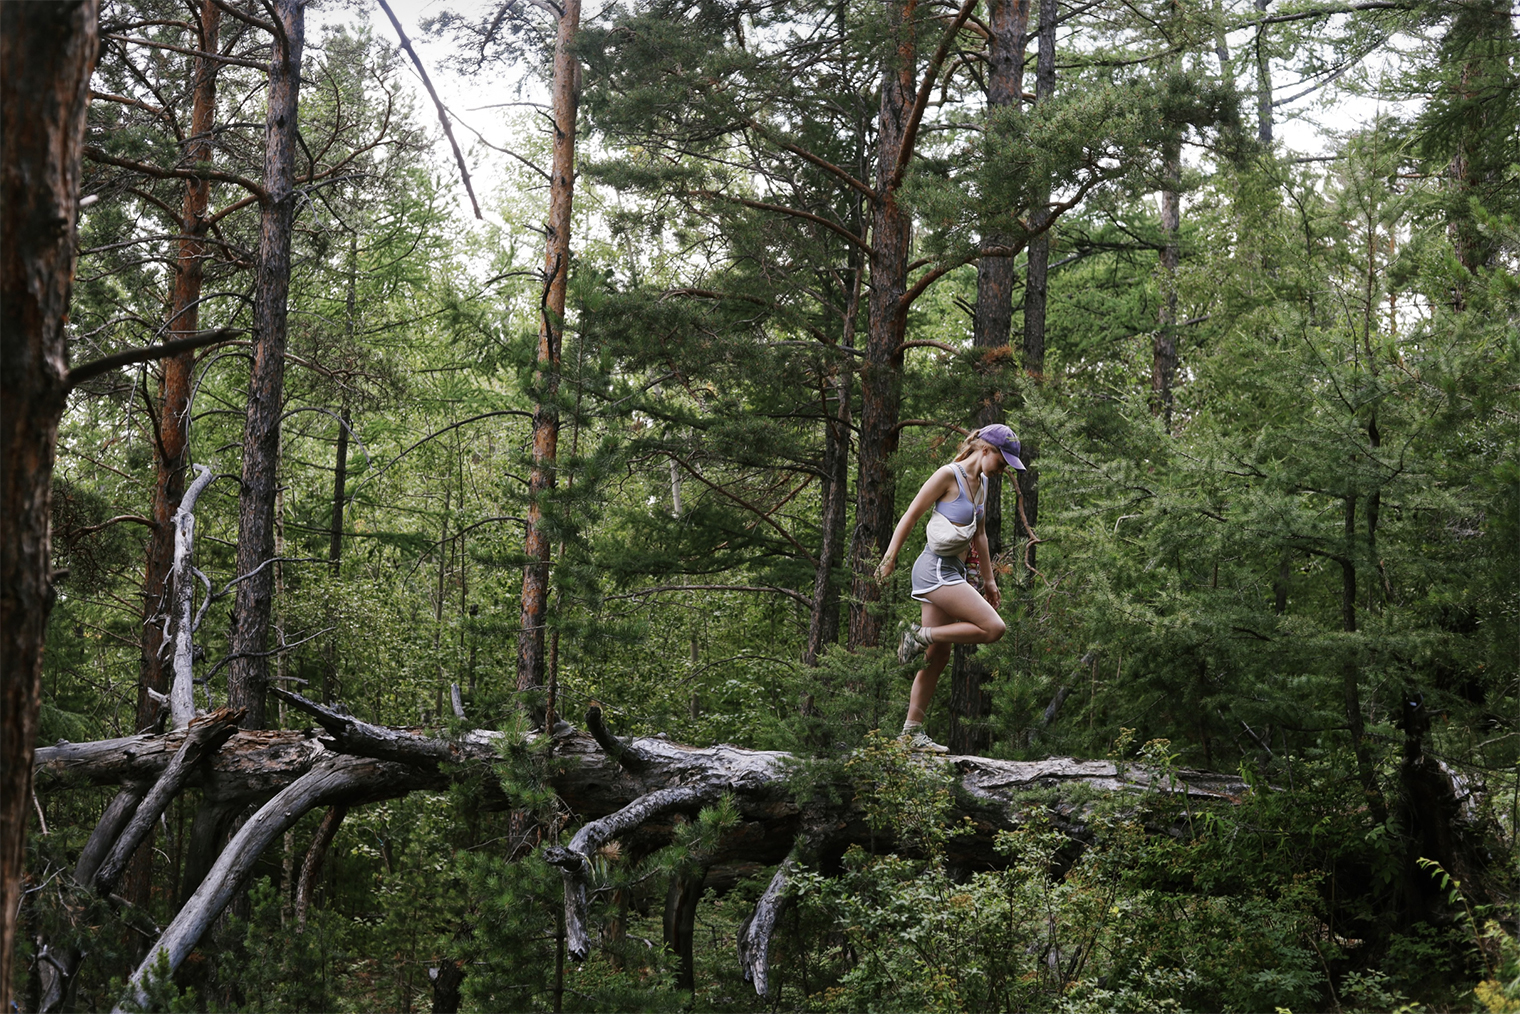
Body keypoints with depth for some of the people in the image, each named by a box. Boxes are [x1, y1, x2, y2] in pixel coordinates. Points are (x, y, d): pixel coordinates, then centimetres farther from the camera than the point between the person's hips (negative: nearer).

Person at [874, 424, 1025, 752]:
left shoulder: (981, 482, 15)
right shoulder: (948, 475, -10)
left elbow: (979, 534, 24)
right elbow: (910, 516, -9)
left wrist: (989, 580, 27)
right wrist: (889, 559, -10)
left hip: (952, 573, 9)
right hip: (936, 569, -9)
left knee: (938, 657, 8)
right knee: (994, 628, -18)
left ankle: (911, 732, 11)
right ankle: (920, 636, -7)